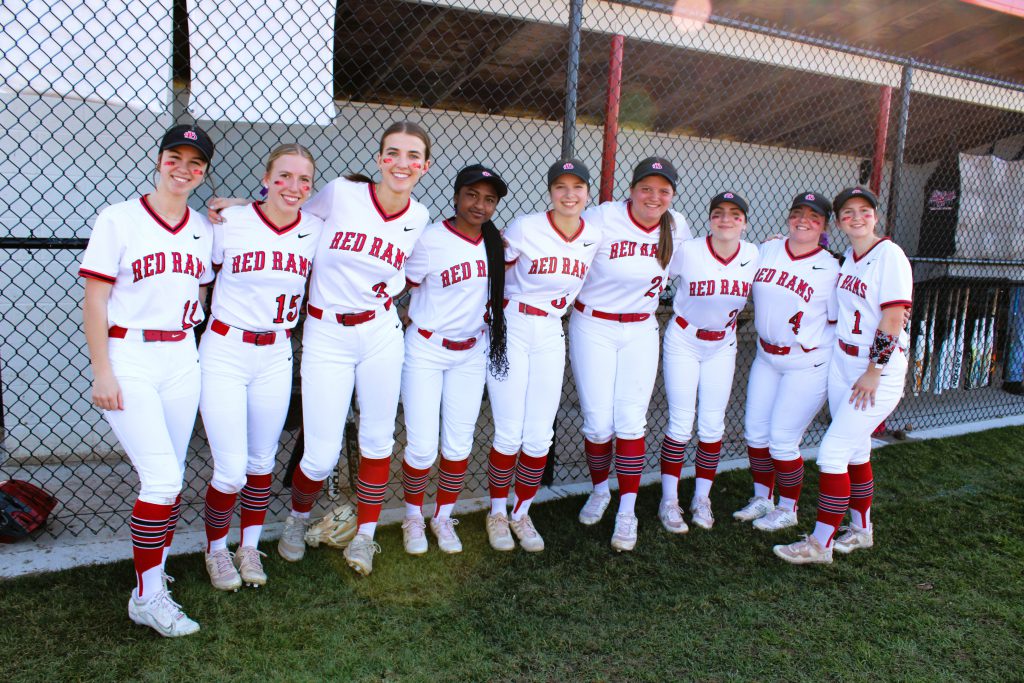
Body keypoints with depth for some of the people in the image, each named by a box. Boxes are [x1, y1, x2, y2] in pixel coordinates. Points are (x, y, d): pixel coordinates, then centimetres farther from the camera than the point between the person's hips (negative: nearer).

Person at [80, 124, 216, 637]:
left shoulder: (204, 229, 10)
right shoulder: (119, 219, -3)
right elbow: (94, 301, -5)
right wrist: (102, 373, -10)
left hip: (182, 360, 5)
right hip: (128, 359, -5)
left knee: (169, 479, 9)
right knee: (162, 478, -11)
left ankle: (153, 575, 26)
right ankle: (146, 598, 4)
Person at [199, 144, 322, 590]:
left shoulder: (315, 230, -2)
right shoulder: (229, 222, -10)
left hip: (276, 357, 3)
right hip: (224, 352, -3)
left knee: (262, 461, 15)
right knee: (231, 471, -3)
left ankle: (249, 548, 36)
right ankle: (216, 549, 25)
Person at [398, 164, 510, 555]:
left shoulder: (495, 242, 0)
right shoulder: (430, 240, -14)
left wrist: (487, 313, 7)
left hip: (472, 353, 4)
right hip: (426, 350, -4)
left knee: (459, 444, 7)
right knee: (422, 446, -3)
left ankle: (443, 518, 28)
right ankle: (413, 516, 23)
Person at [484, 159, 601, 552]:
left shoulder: (595, 237, 1)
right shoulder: (524, 229, -12)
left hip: (551, 335, 4)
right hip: (511, 330, -3)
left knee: (539, 438, 3)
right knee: (509, 435, -2)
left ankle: (521, 513, 25)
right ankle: (497, 513, 21)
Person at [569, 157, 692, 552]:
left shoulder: (677, 228, -2)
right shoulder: (602, 219, -16)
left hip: (641, 332, 3)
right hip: (592, 328, -2)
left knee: (631, 422, -2)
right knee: (598, 422, -2)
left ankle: (627, 512, 10)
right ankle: (599, 490, 27)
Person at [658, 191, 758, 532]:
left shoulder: (754, 256, -11)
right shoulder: (688, 252, -20)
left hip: (722, 347, 3)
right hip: (684, 341, -3)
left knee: (712, 425, 6)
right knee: (680, 424, -3)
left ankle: (701, 499, 23)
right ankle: (669, 501, 10)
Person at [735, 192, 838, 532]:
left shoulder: (830, 268, -10)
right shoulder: (766, 251, 1)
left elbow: (838, 322, -4)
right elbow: (747, 290, 13)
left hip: (808, 365, -5)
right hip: (766, 357, 5)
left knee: (782, 439, -3)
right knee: (755, 430, 8)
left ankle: (788, 509, 19)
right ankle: (762, 499, 29)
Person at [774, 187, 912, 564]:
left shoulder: (888, 255, -14)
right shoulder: (848, 256, 9)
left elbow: (893, 320, -18)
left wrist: (874, 372, -19)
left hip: (881, 369, -7)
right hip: (842, 362, 8)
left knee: (833, 451, -9)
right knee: (855, 450, 16)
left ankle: (820, 543, 0)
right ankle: (861, 529, 31)